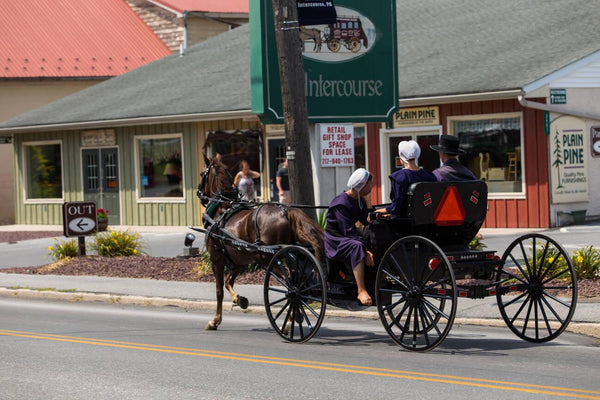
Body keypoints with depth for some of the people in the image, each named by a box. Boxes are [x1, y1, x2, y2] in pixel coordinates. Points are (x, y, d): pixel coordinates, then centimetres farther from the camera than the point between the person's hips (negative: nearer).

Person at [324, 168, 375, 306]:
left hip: (351, 236, 9)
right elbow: (349, 231, -26)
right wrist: (365, 251, -32)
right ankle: (361, 291, -41)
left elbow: (367, 221, 9)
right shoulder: (341, 203, -21)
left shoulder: (360, 201, 8)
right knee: (357, 247, -37)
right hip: (335, 241, -9)